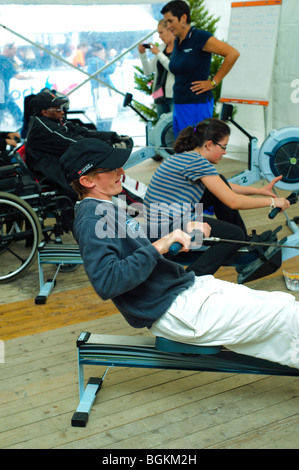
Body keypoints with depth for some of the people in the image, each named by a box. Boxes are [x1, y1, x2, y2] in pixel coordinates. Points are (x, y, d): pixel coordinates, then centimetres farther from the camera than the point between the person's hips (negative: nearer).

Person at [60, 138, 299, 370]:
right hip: (171, 311, -10)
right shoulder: (92, 219, -17)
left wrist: (180, 233, 11)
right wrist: (158, 247, -27)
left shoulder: (107, 207, 14)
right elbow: (106, 283, -29)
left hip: (188, 286, 10)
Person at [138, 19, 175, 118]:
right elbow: (148, 71, 14)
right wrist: (142, 54, 0)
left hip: (175, 96, -7)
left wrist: (158, 53, -13)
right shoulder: (161, 48, 13)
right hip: (160, 97, 7)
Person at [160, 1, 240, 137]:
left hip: (197, 104, -8)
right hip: (179, 104, 9)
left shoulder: (199, 37, -12)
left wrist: (213, 82, -13)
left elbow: (233, 54, -17)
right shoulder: (177, 42, 13)